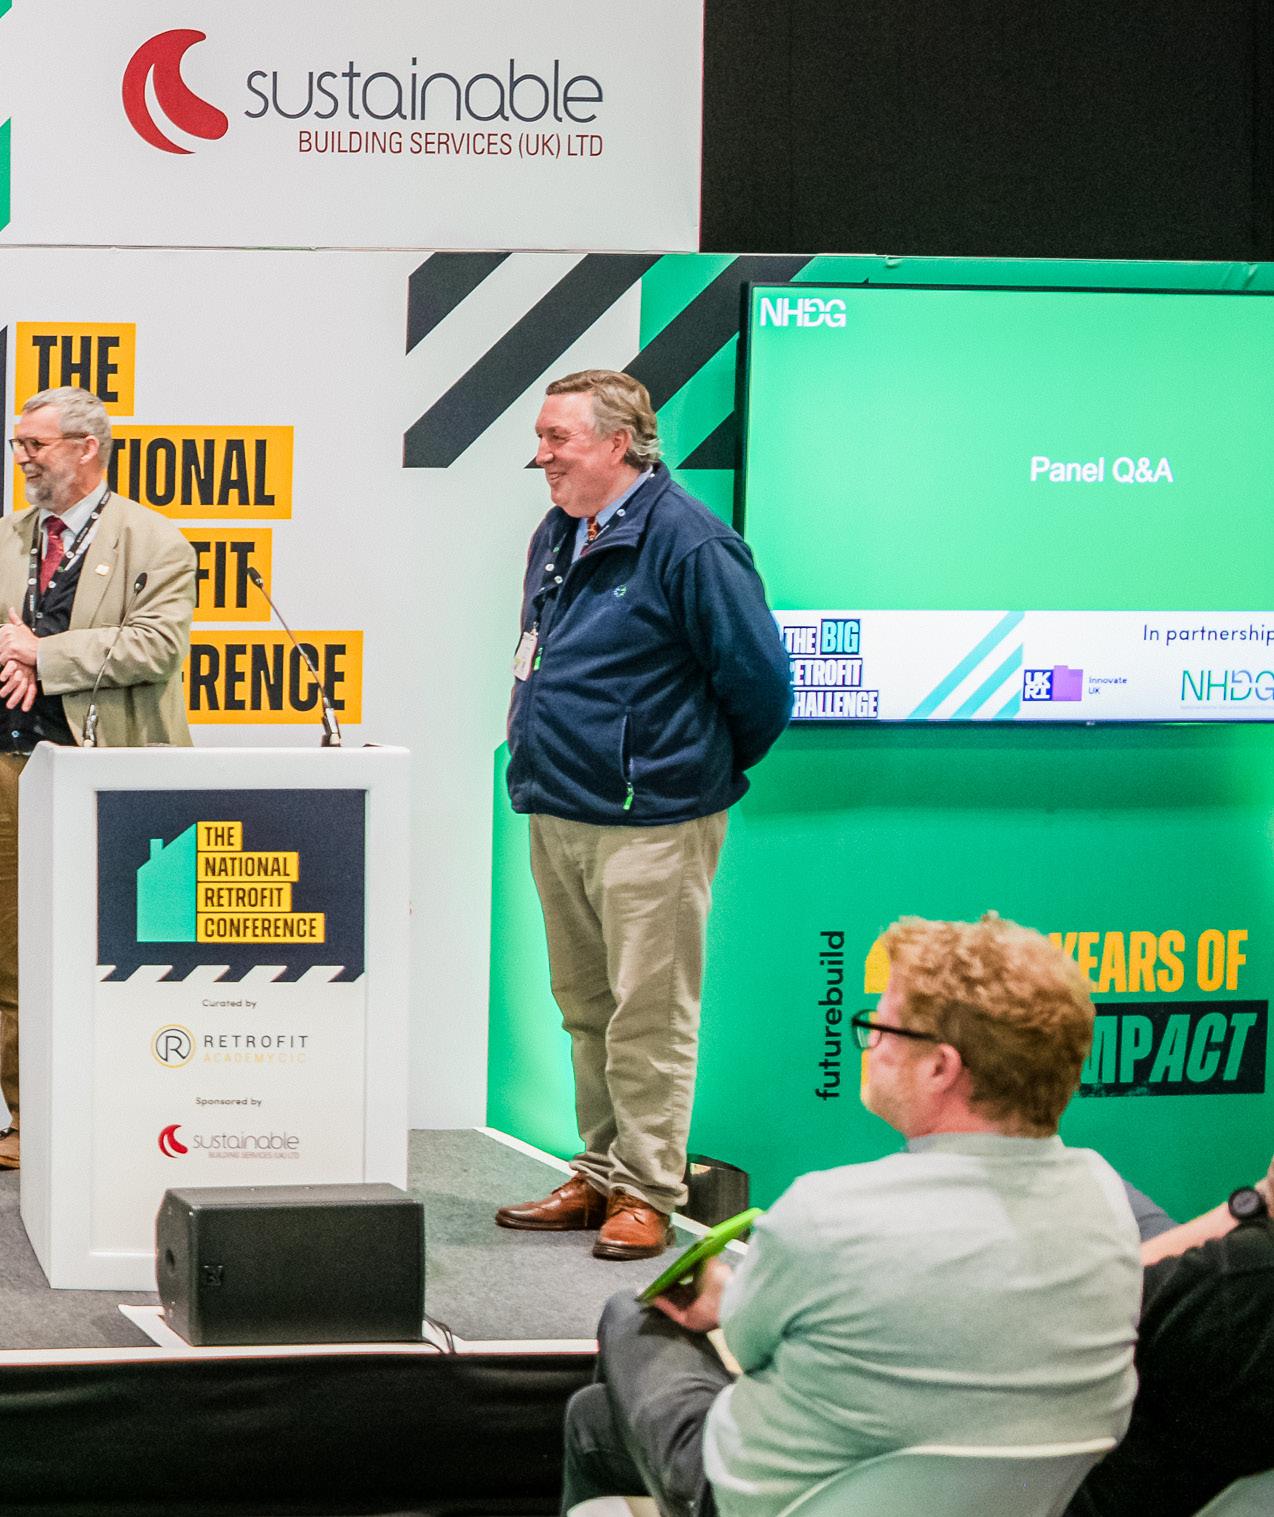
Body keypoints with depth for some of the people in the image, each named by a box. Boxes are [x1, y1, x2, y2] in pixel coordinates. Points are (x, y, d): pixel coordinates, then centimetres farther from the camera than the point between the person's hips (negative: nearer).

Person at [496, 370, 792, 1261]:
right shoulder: (559, 537, 11)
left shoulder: (687, 542, -15)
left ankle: (647, 1194, 3)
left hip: (650, 821, -8)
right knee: (587, 1009, 15)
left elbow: (759, 677, -12)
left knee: (649, 1014, -3)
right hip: (557, 813, 8)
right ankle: (600, 1177, 24)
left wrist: (712, 770, 1)